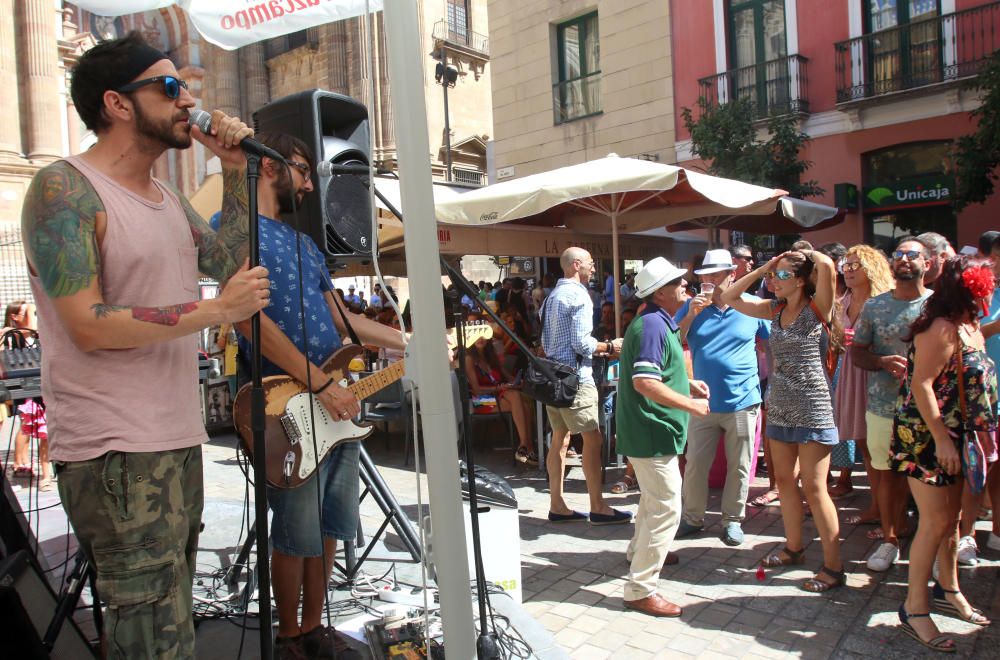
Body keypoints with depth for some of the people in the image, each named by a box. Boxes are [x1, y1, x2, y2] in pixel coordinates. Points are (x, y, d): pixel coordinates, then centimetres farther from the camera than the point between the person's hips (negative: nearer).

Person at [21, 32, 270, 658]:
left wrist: (235, 172, 5)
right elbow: (89, 326, -20)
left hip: (179, 440, 9)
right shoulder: (64, 188, -12)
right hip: (116, 453, -8)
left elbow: (228, 262, 12)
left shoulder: (168, 197, 14)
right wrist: (218, 309, -16)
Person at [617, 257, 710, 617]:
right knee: (666, 508, -7)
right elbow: (645, 383, -30)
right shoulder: (652, 325, -21)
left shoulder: (660, 322, 12)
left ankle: (638, 552, 49)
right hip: (651, 431, -11)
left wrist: (688, 384, 12)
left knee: (654, 497, 28)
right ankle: (640, 590, 0)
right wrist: (690, 405, -23)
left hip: (650, 429, 11)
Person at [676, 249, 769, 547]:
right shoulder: (693, 306, 2)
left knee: (739, 466, 10)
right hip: (703, 401, 1)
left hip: (742, 402, -1)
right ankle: (693, 518, 22)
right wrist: (691, 315, -16)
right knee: (695, 464, 6)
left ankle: (733, 520, 25)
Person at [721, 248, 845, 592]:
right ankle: (794, 547, 33)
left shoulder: (817, 308, -9)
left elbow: (827, 265, -27)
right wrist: (761, 268, 5)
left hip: (811, 408, -7)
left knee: (814, 489, -3)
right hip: (779, 407, 7)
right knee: (784, 481, 16)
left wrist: (807, 253, -6)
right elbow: (729, 298, 11)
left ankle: (834, 567, 8)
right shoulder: (775, 310, 9)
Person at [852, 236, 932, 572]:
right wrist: (883, 362, -11)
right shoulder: (875, 306, 6)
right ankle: (889, 538, 25)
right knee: (885, 471, 9)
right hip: (883, 405, 2)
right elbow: (856, 351, 9)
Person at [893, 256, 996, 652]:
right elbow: (921, 385, -23)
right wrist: (942, 439, -23)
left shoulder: (968, 327, 11)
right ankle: (914, 609, 5)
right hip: (925, 436, -10)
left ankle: (948, 590, 36)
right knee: (935, 522, -6)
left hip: (954, 436, 10)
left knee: (952, 516, 19)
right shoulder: (941, 328, -19)